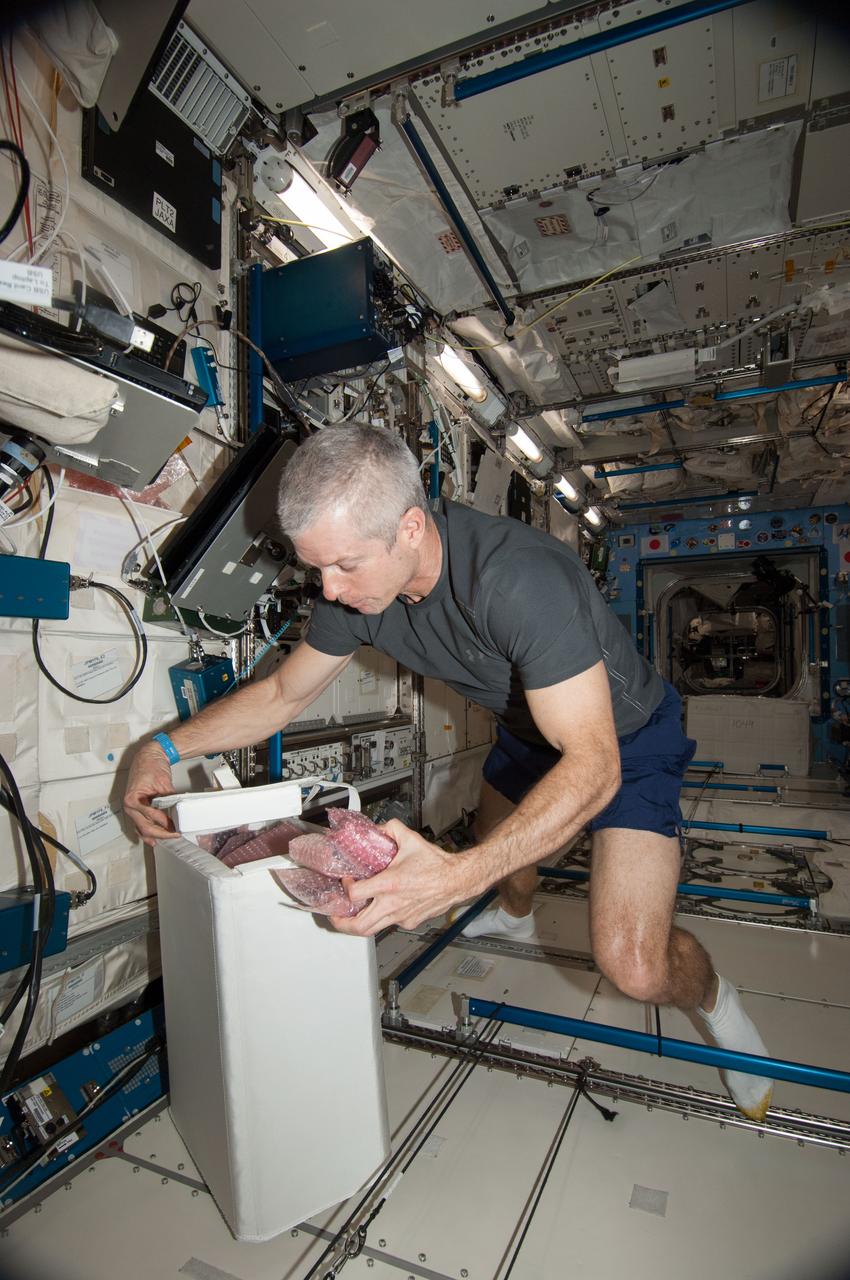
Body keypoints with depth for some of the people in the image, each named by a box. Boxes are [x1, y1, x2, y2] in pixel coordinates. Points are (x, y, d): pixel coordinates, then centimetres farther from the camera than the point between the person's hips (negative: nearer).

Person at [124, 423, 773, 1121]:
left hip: (623, 739, -6)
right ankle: (516, 918, 65)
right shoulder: (355, 585, -18)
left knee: (634, 965, -19)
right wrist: (167, 748, -15)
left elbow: (594, 765, -41)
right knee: (497, 845, 28)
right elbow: (283, 692, -4)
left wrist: (459, 875, -52)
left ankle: (716, 1000, 18)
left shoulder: (517, 579, -41)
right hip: (531, 731, 7)